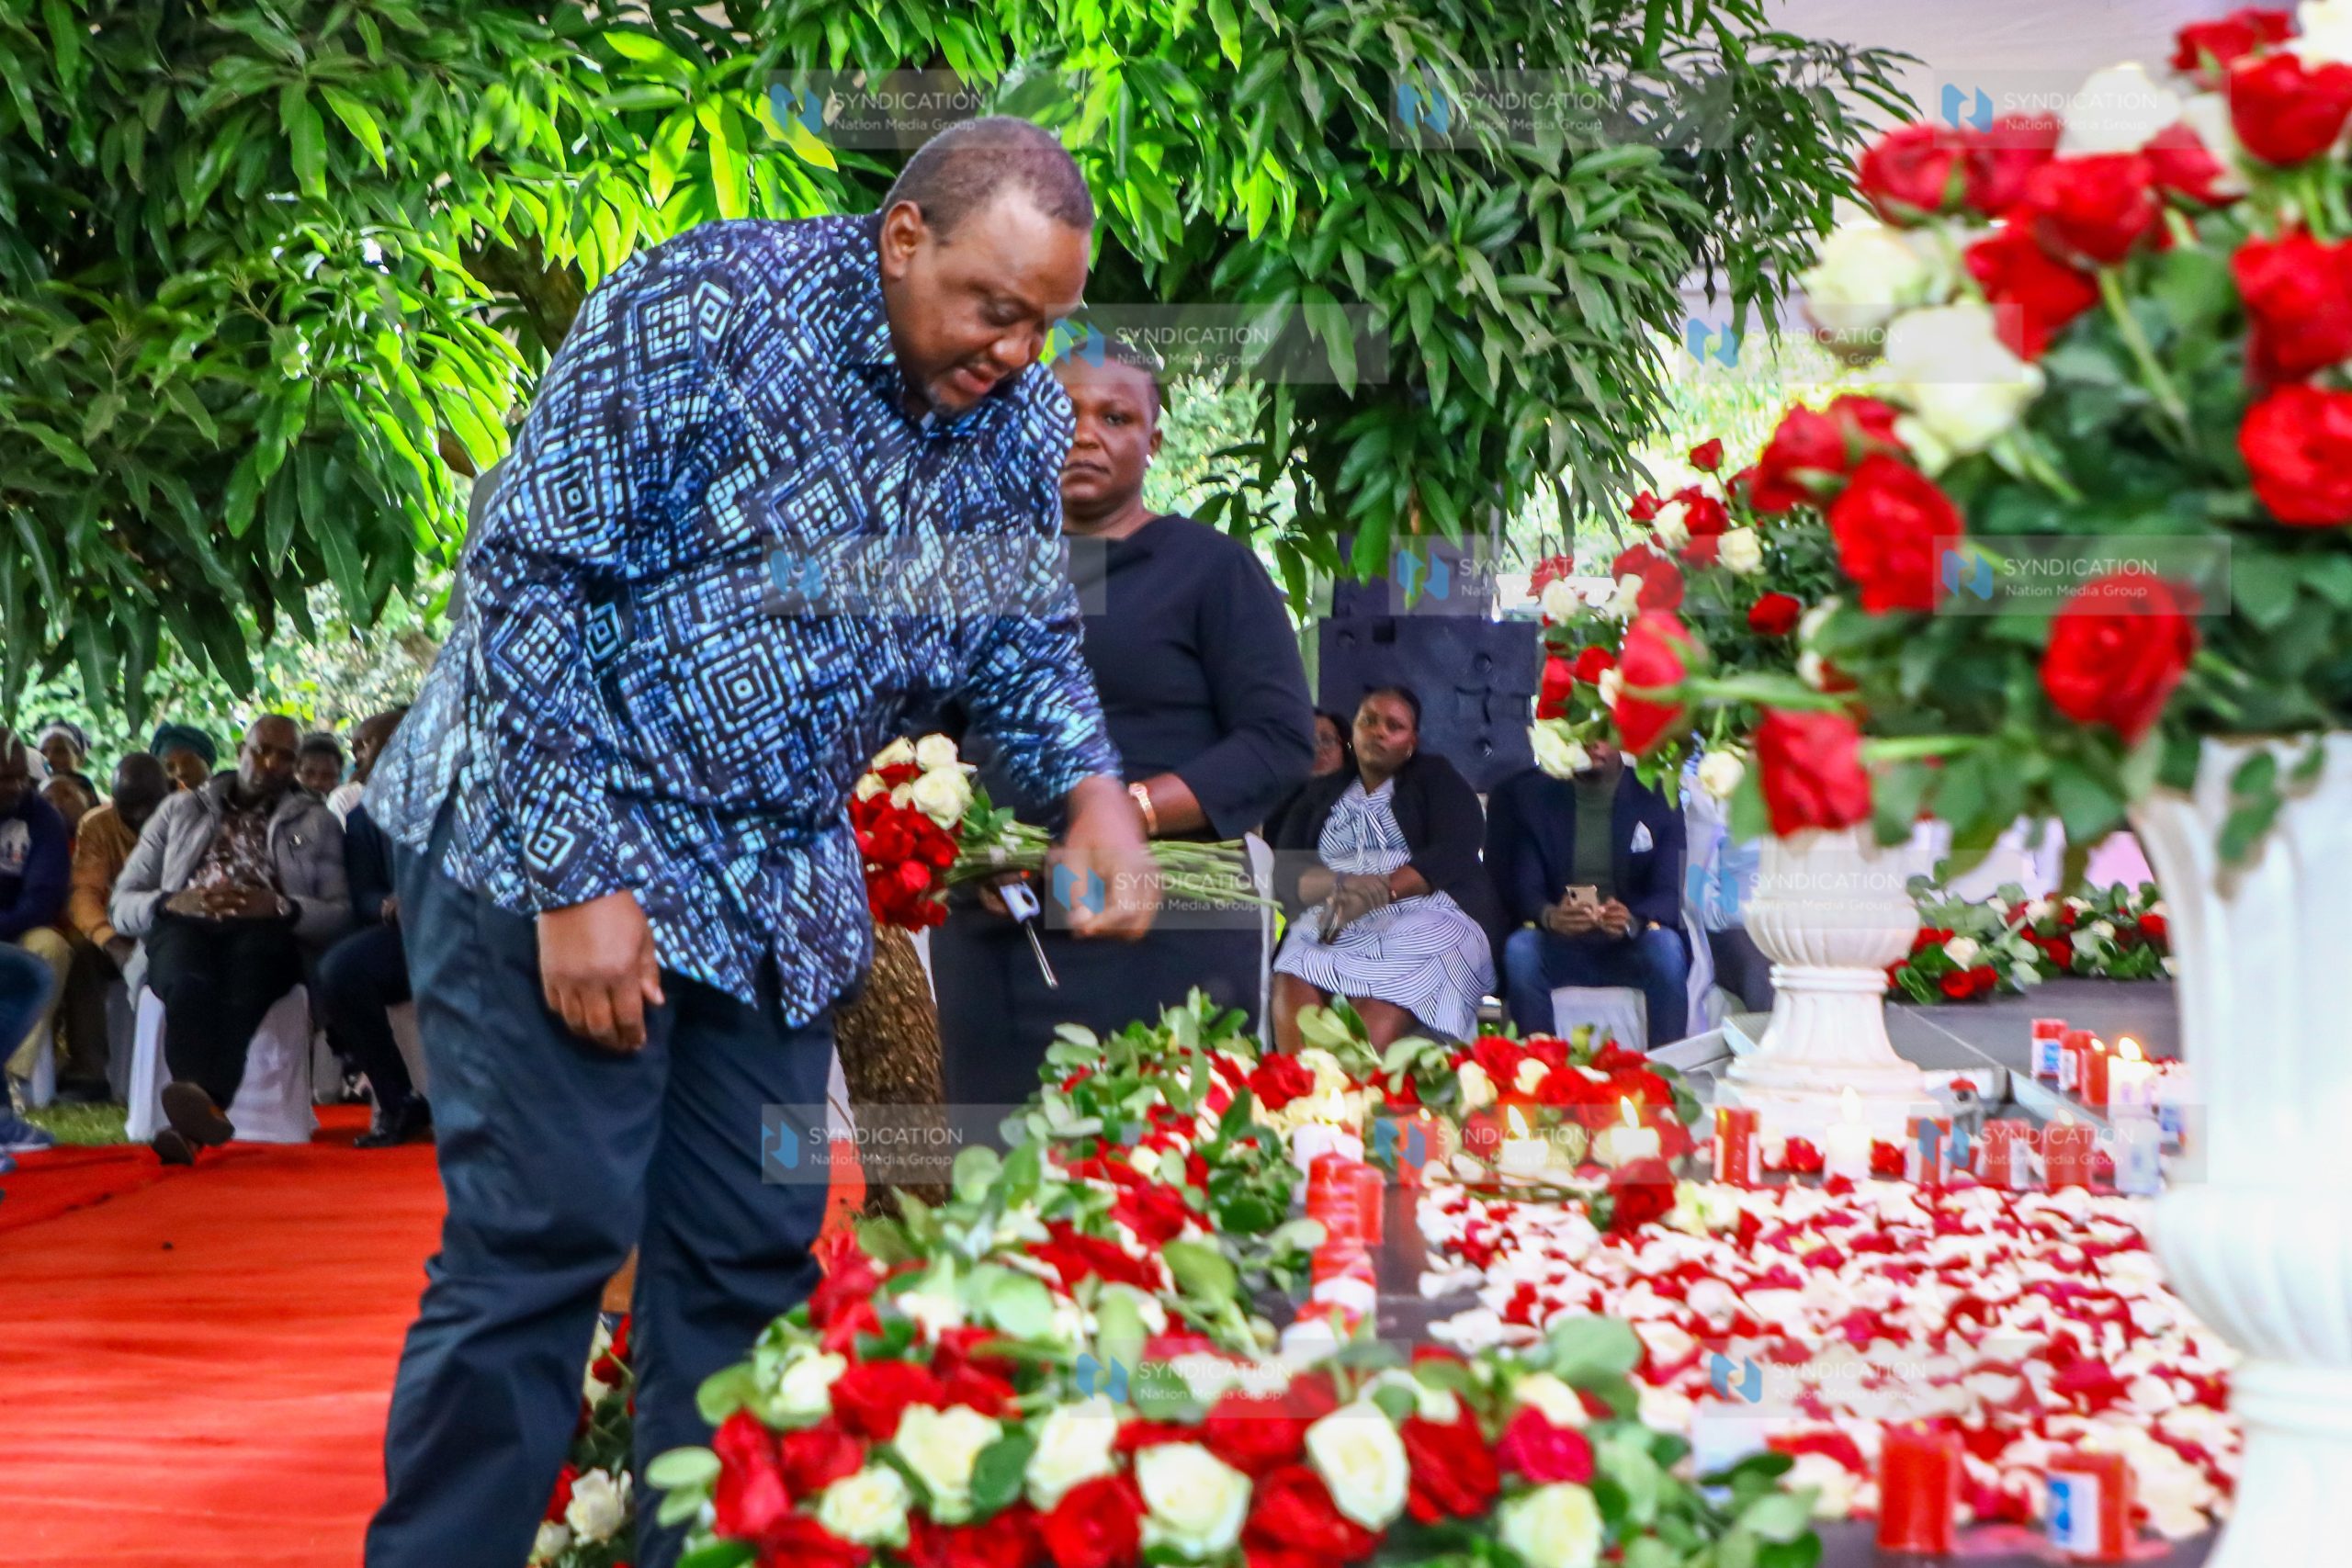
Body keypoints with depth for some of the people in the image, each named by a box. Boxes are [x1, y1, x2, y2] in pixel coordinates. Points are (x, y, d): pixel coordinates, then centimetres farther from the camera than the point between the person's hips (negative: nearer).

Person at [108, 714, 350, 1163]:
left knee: (240, 983, -40)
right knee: (190, 981, -38)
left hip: (265, 934, -1)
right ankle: (206, 1108, -60)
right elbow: (121, 905, 18)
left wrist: (280, 907, -11)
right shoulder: (181, 810, 26)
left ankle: (193, 1125, -61)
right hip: (184, 929, 1)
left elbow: (340, 915, 9)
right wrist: (171, 903, -5)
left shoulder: (317, 823, 24)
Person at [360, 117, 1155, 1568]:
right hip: (550, 839, -6)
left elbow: (1026, 641, 12)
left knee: (752, 1253, 8)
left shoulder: (1023, 423, 2)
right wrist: (578, 875, -21)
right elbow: (529, 575, -18)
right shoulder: (702, 308, -18)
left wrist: (1092, 784, -11)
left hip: (774, 887, 7)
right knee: (544, 1234, -10)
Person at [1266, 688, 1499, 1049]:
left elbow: (1453, 855, 0)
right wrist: (1340, 885, -15)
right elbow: (1284, 868, 9)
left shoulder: (1435, 776, 16)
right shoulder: (1321, 793, 23)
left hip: (1429, 914, -2)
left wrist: (1381, 890, -16)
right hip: (1335, 920, 2)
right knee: (1295, 981, -33)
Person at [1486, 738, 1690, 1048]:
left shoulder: (1655, 797, 2)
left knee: (1666, 946, -33)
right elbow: (1524, 889, -3)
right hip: (1561, 947, 1)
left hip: (1632, 947, 0)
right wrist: (1549, 916, -29)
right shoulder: (1534, 797, 4)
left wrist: (1633, 921, -32)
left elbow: (1671, 891, -7)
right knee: (1519, 948, -31)